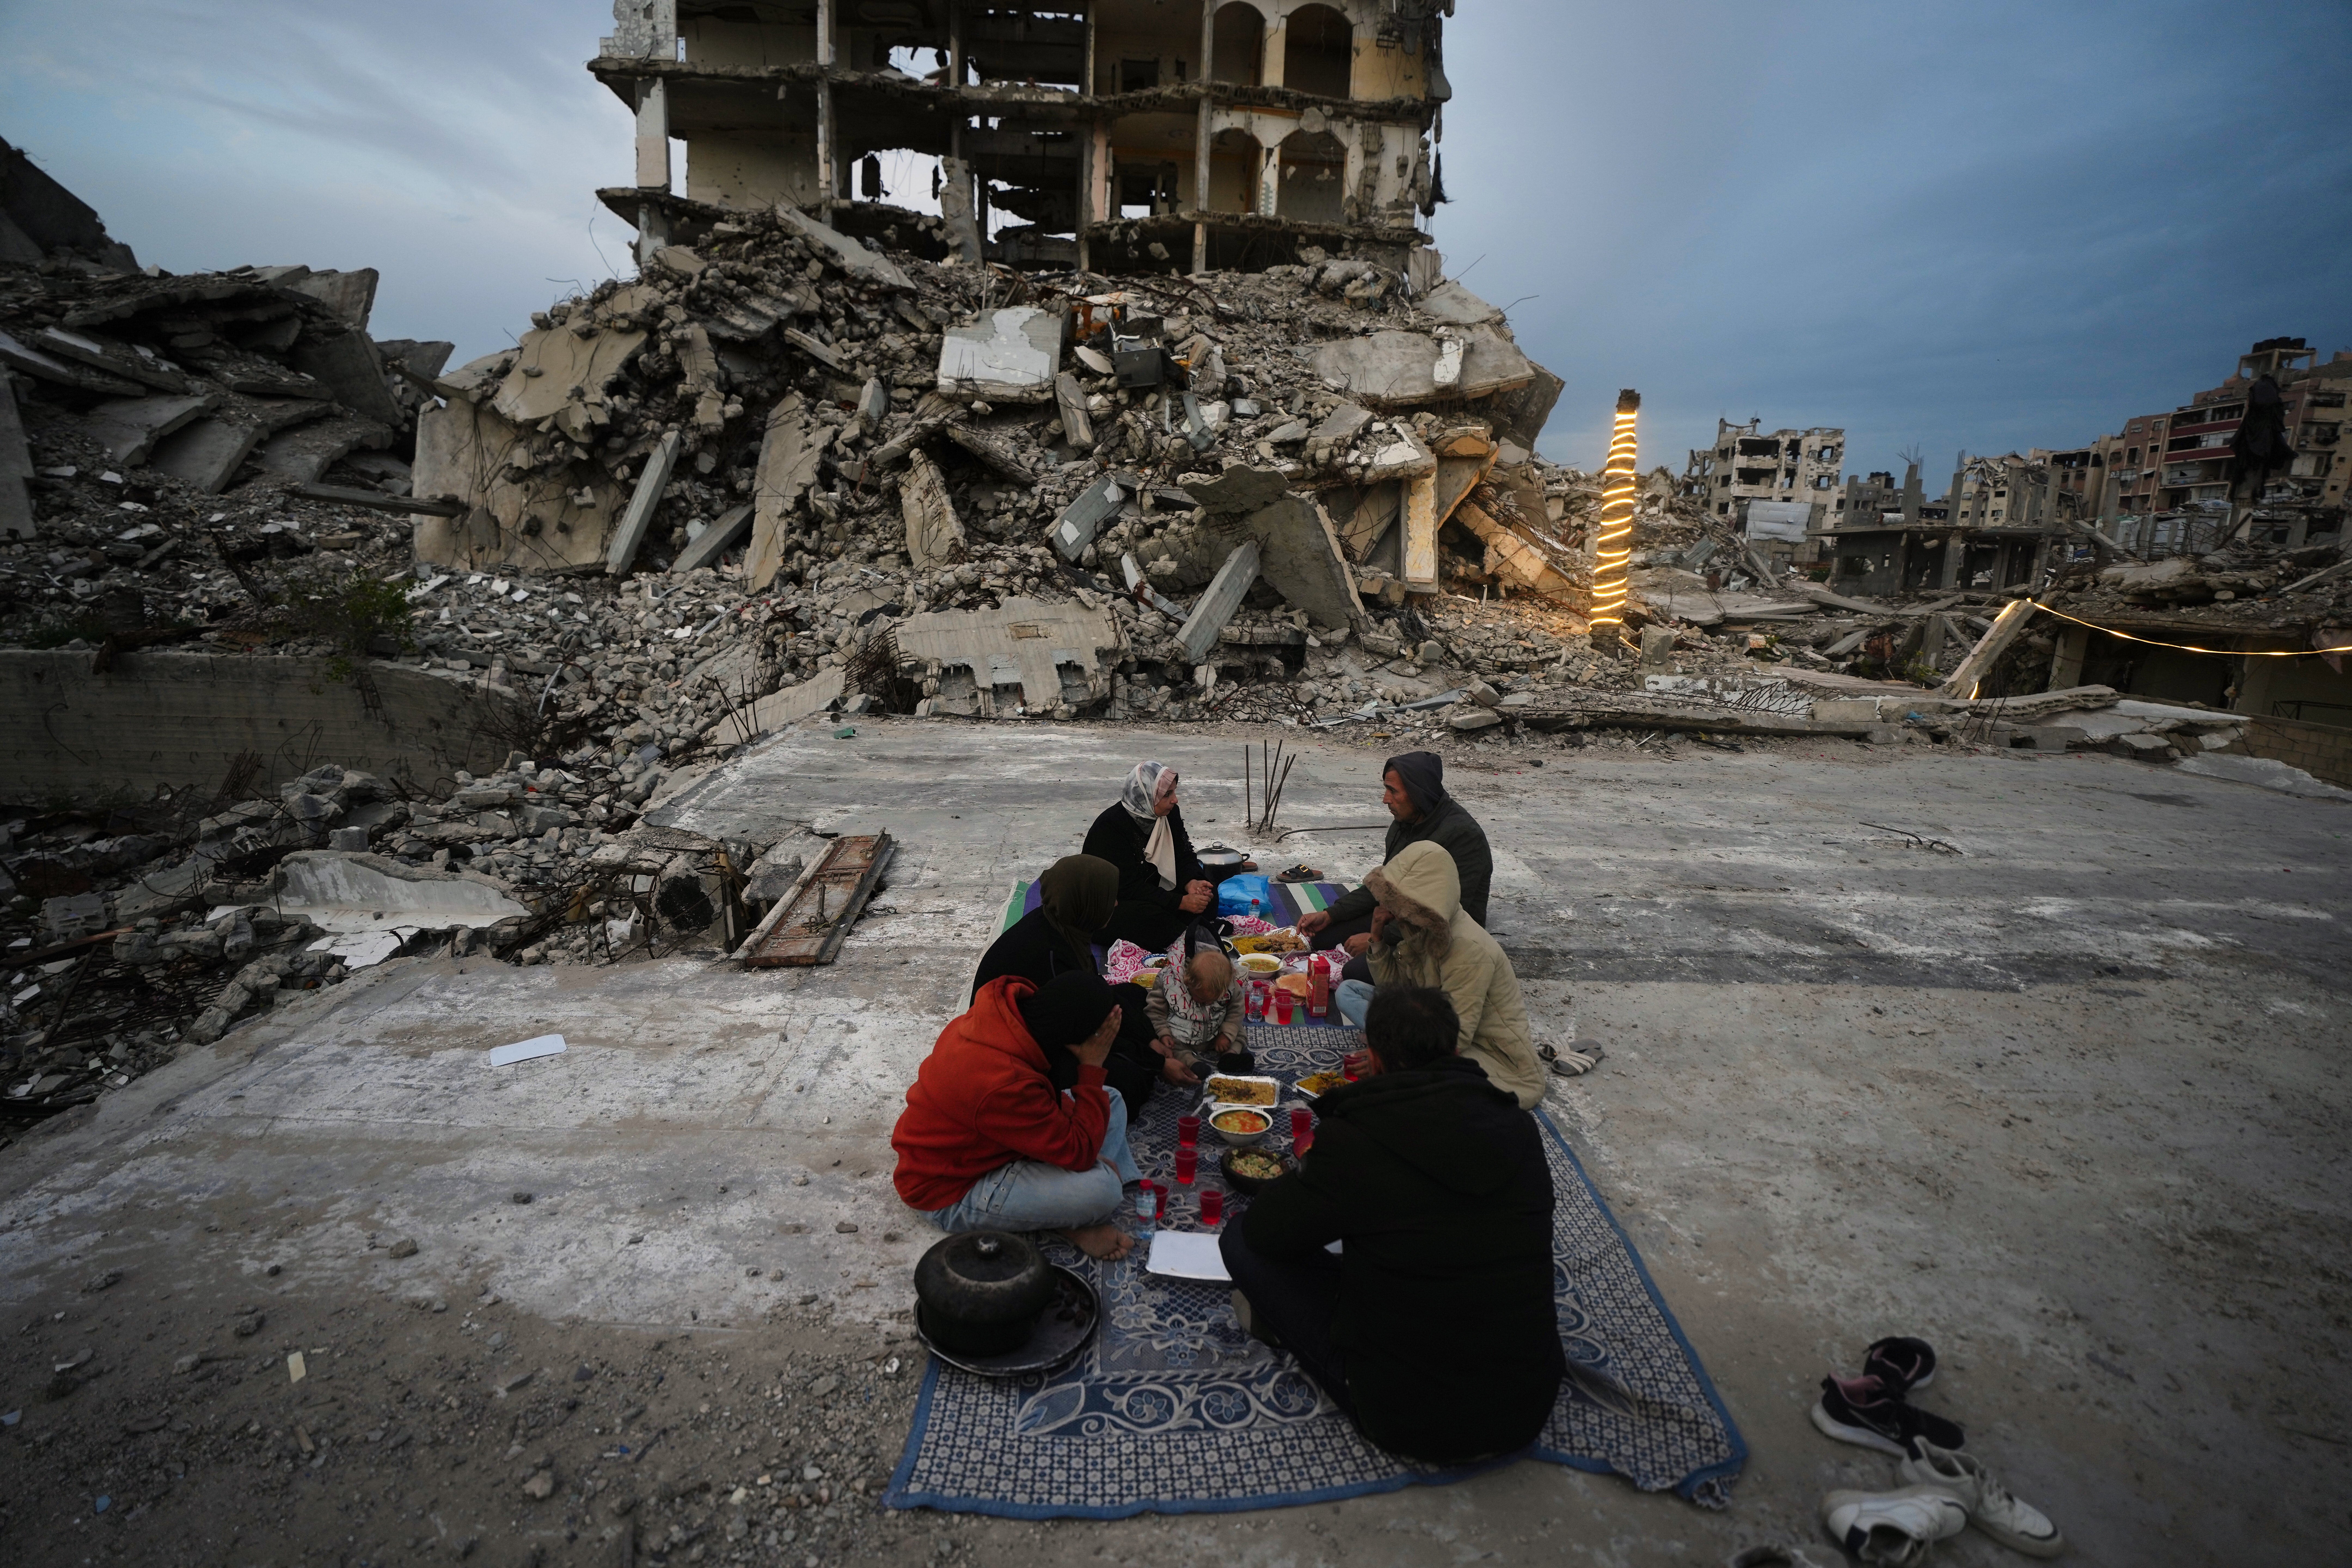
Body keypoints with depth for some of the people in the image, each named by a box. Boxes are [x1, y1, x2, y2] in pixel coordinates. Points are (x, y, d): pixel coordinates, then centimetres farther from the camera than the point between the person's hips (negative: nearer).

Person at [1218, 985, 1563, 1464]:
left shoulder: (1353, 1140, -21)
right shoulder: (1521, 1129, -6)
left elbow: (1265, 1230, -7)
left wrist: (1306, 1178, 14)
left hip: (1406, 1421, -5)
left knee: (1242, 1241, 2)